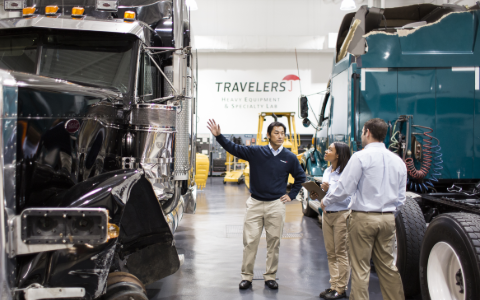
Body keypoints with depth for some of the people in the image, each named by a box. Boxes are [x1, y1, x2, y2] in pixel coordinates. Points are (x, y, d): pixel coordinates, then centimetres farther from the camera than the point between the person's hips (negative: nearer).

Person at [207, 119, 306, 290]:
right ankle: (246, 276, 12)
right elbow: (234, 149, -4)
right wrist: (218, 136, -15)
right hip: (255, 203, 0)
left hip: (276, 205, 1)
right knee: (250, 241, 2)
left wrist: (291, 195, 8)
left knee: (274, 242, 6)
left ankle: (270, 276, 19)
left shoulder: (290, 157, 2)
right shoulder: (256, 152, -1)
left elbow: (300, 177, 15)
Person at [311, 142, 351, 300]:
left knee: (341, 253, 0)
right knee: (331, 254, 11)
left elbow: (347, 198, -19)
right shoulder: (327, 172, 12)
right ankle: (334, 285, 18)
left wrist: (329, 189, -23)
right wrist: (317, 195, 1)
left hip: (341, 215, -8)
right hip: (326, 214, 8)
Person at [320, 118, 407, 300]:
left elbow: (344, 189, -11)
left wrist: (326, 202, 5)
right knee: (387, 265, 14)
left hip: (363, 217, -6)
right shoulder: (398, 161, 10)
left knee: (360, 268, 0)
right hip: (388, 218, 6)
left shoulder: (361, 157, -10)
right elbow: (400, 198, 13)